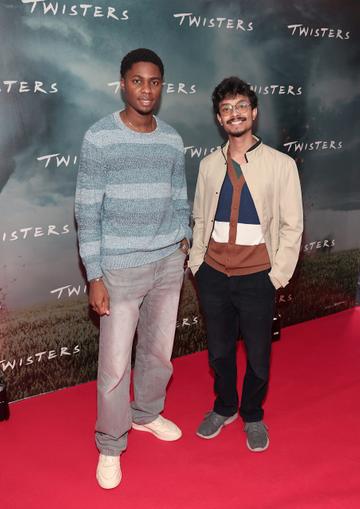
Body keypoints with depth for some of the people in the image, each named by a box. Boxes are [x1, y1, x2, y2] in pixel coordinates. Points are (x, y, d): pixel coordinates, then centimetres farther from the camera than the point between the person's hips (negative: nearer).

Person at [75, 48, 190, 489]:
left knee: (159, 352, 17)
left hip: (169, 263, 5)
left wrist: (183, 242, 7)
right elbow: (87, 211, -10)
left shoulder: (172, 140, 6)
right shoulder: (99, 137, -9)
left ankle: (147, 414, 42)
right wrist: (94, 276, -12)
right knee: (115, 366, 1)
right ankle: (110, 446, 22)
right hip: (122, 268, -4)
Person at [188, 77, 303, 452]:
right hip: (213, 275, 3)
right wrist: (197, 263, 6)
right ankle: (225, 407, 40)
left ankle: (253, 415, 34)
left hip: (256, 277, -3)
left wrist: (278, 275, -7)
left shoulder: (281, 164, -5)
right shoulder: (209, 165, 5)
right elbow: (200, 219, 12)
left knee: (258, 354, 9)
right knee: (219, 350, 16)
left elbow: (292, 225, -4)